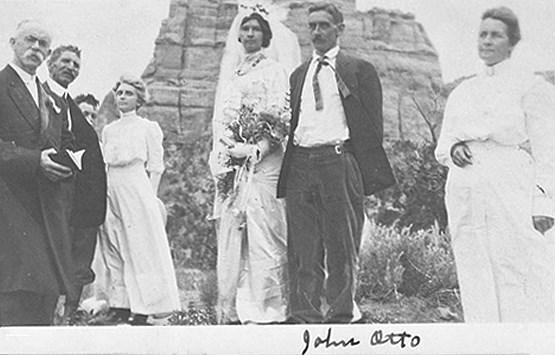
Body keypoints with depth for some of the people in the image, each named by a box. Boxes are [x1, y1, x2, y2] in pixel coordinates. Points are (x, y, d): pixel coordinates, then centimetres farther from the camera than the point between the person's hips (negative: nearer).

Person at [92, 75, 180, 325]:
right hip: (110, 193, 5)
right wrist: (105, 194, 7)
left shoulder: (149, 128, 2)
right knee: (112, 250, 2)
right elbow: (104, 165, 17)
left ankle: (141, 309, -3)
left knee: (140, 247, -5)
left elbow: (155, 168, -1)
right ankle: (120, 305, 6)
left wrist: (148, 198, -7)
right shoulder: (108, 130, 15)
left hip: (136, 190, -5)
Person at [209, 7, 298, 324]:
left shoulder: (274, 71, 4)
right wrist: (226, 151, 2)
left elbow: (281, 117, -6)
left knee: (261, 230, -10)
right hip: (232, 164, 6)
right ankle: (232, 309, 6)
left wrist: (256, 149, -17)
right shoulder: (234, 75, 22)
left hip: (263, 161, -6)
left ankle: (264, 310, -9)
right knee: (231, 233, 3)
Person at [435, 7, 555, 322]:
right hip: (467, 199, 5)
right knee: (477, 281, 3)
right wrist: (452, 150, -3)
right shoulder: (461, 93, 19)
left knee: (522, 281, -11)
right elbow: (441, 146, 21)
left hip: (513, 199, -5)